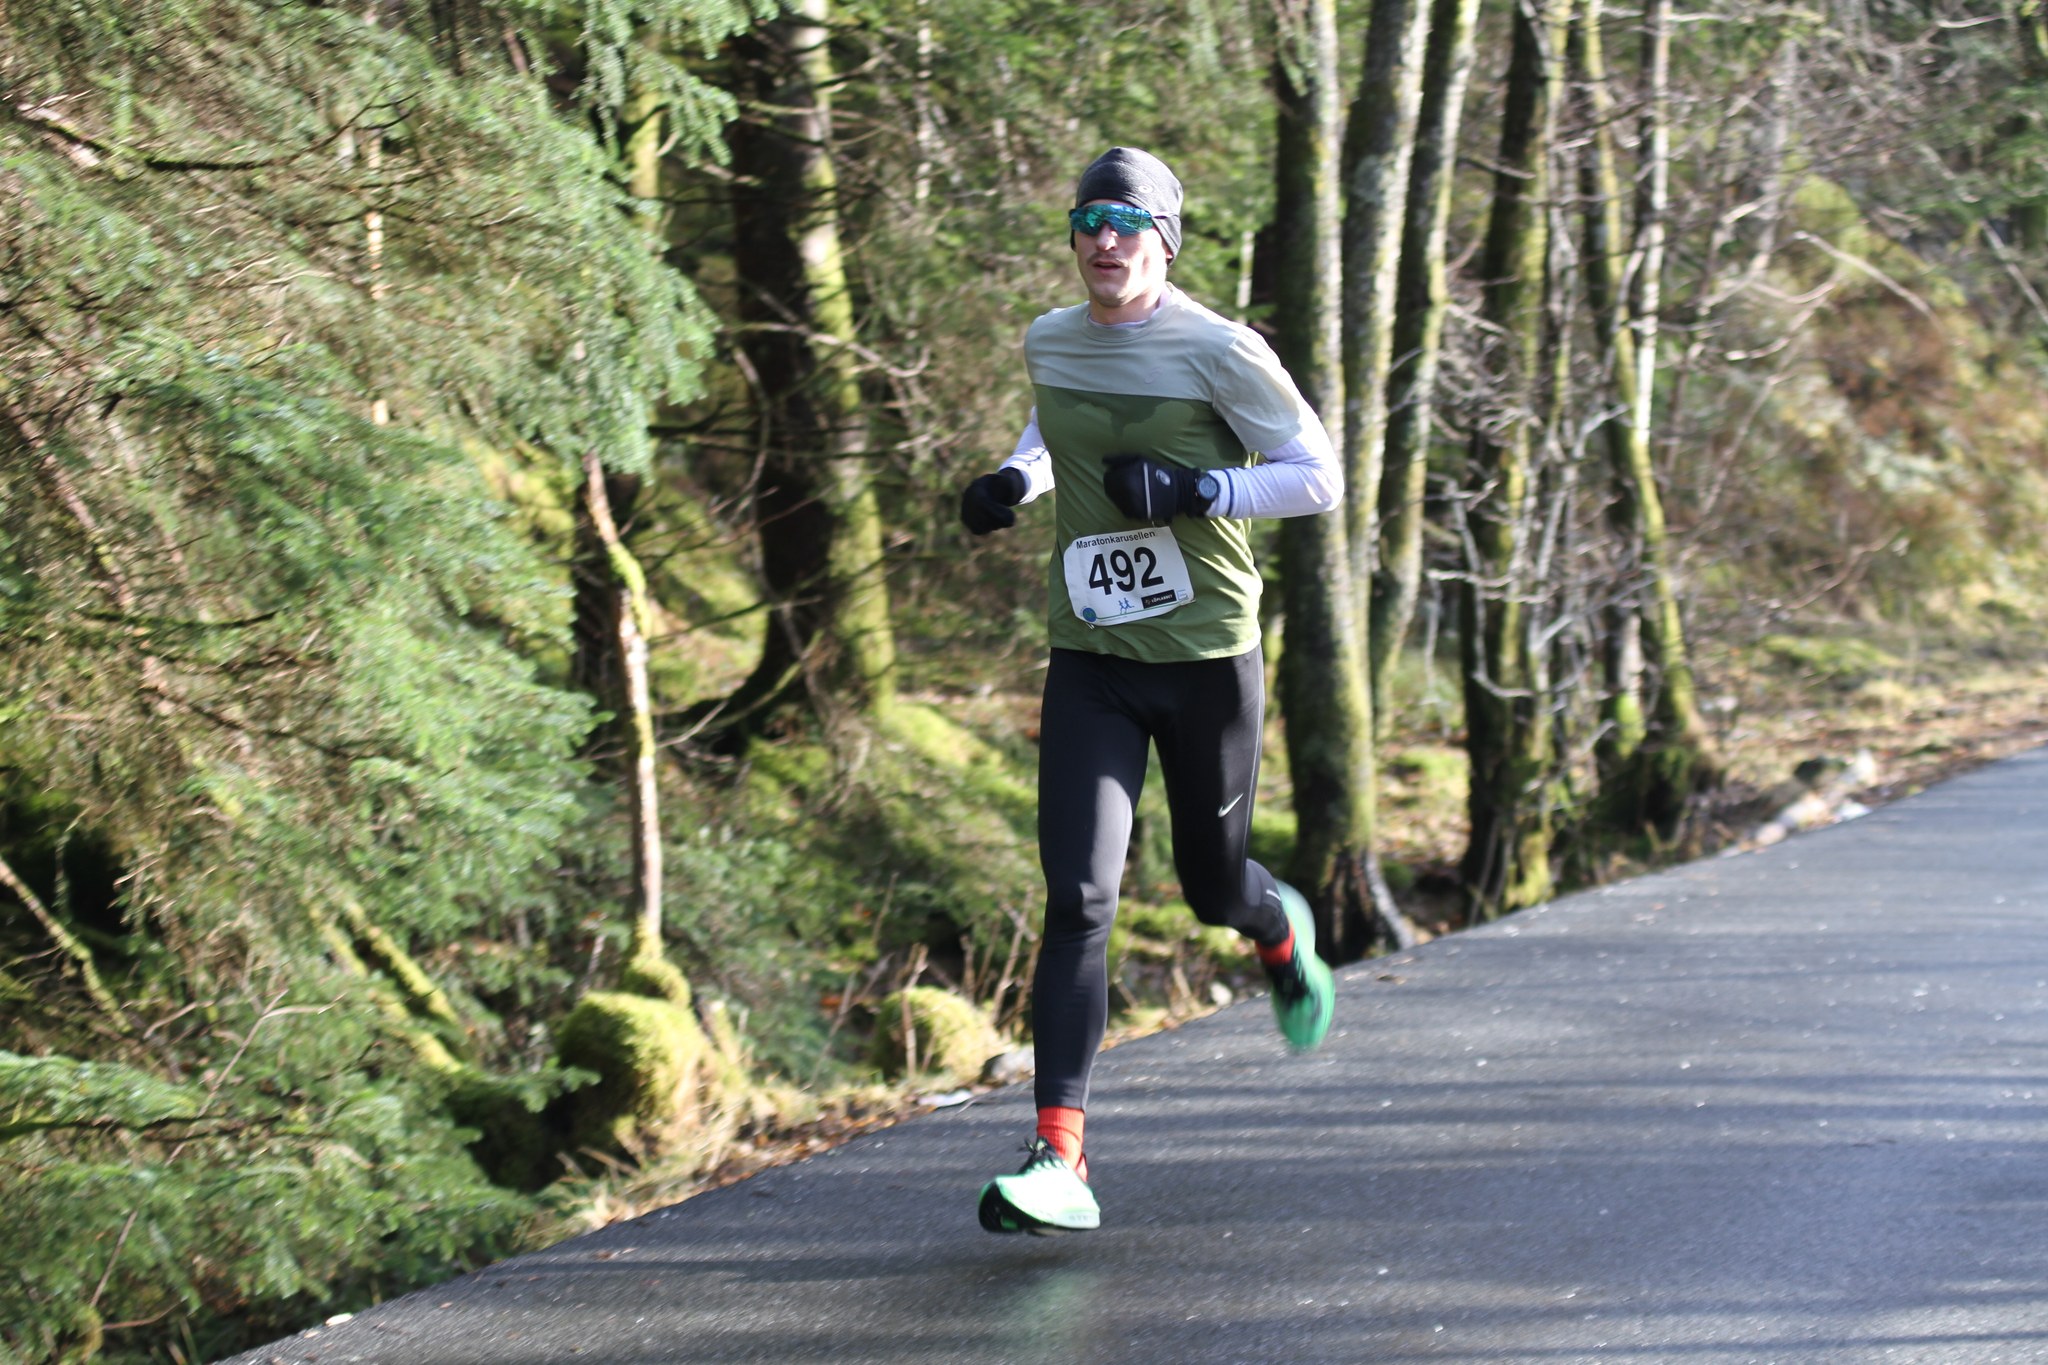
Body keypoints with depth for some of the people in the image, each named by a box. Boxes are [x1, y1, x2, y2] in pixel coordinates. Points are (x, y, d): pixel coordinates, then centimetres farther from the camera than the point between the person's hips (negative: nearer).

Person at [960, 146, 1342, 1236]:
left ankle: (1281, 933, 53)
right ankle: (1060, 1161, -14)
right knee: (1077, 900, -11)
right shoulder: (1049, 344, 5)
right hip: (1089, 659, 3)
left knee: (1212, 882, 12)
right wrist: (1014, 481, 7)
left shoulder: (1218, 352, -10)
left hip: (1207, 655, -3)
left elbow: (1321, 478, -7)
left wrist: (1195, 489, -20)